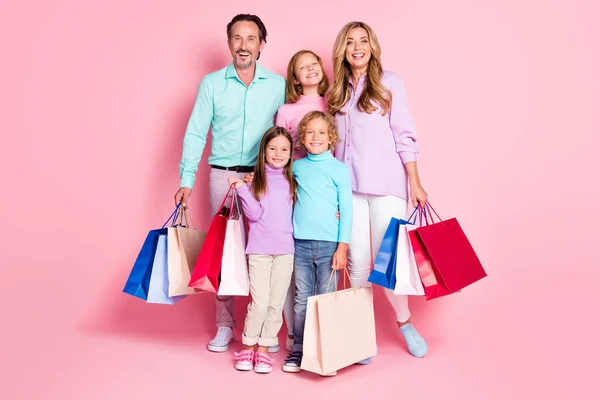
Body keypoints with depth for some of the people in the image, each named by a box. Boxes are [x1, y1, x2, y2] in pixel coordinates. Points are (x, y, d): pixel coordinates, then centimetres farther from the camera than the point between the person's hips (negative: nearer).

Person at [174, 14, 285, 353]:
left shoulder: (278, 85, 2)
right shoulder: (212, 83, 3)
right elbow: (196, 134, 1)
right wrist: (187, 181, -5)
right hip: (223, 175, 1)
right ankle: (225, 324, 16)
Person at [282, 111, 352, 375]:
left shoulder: (339, 170, -1)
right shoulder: (296, 167, 7)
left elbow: (346, 210, -2)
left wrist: (342, 247, -7)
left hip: (329, 245, -2)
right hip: (301, 243, 2)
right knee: (302, 299, 8)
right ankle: (298, 350, 17)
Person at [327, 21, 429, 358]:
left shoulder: (389, 82, 2)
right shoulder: (338, 90, 13)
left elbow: (404, 134, -1)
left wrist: (415, 182, -4)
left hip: (386, 183, -3)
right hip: (348, 184, 3)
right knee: (357, 261, 3)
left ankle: (405, 322, 21)